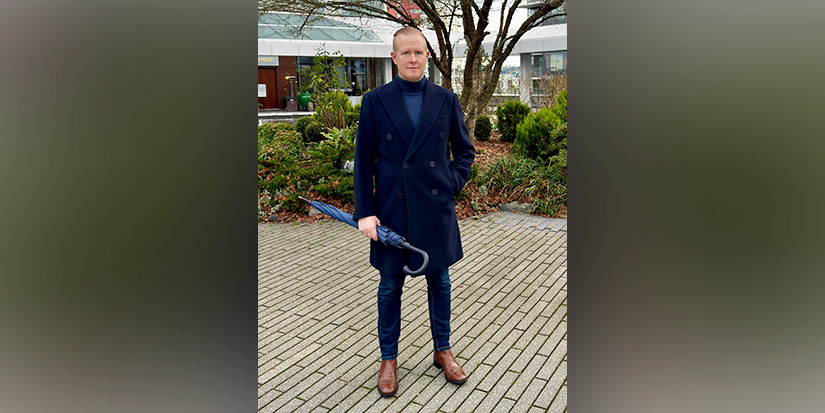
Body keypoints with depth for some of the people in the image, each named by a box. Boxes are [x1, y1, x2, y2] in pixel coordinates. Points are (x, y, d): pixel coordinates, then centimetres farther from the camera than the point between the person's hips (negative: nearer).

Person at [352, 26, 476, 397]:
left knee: (439, 281, 13)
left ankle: (442, 351, 32)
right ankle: (388, 359, 26)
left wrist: (452, 184, -1)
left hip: (436, 207, 2)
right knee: (390, 285, 9)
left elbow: (465, 150, 14)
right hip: (392, 210, -1)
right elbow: (363, 161, -1)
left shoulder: (446, 100, 4)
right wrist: (364, 212, -7)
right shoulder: (375, 102, -1)